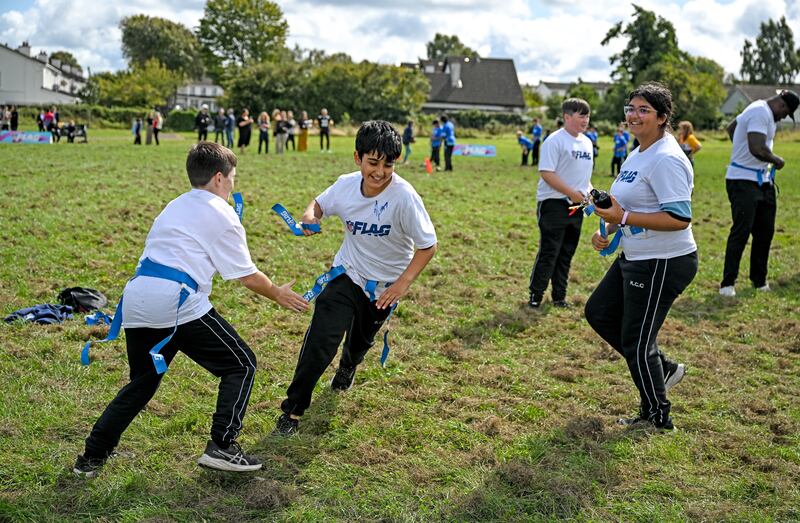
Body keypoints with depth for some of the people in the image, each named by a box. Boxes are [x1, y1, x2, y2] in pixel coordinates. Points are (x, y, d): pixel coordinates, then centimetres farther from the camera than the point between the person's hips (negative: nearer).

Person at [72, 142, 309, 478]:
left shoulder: (174, 207, 25)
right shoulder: (221, 215, 3)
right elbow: (247, 276, 4)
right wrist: (278, 295, 20)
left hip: (135, 300, 8)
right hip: (177, 302, -7)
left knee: (142, 382, 25)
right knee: (241, 365, 7)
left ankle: (92, 456, 25)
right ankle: (221, 447, 1)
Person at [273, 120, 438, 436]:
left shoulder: (404, 197, -28)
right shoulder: (346, 185, -16)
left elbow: (427, 245, -21)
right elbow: (320, 203, 6)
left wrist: (404, 282, -30)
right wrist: (310, 215, -17)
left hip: (384, 286, -1)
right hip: (347, 274, 1)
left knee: (360, 341, 23)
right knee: (322, 336, -17)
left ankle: (348, 368, 61)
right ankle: (293, 410, -6)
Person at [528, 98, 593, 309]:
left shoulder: (587, 142, 13)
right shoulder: (555, 141, -12)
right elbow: (546, 173, -19)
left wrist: (591, 192, 3)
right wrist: (573, 193, -19)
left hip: (576, 205, 8)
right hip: (554, 204, -8)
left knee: (566, 253, 12)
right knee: (549, 252, -5)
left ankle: (559, 296, 22)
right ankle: (536, 295, 6)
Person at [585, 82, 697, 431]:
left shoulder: (666, 159, -21)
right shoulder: (637, 155, 11)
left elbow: (680, 218, -28)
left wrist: (623, 217, -28)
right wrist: (607, 231, 8)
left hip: (663, 264, -11)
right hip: (634, 258, 11)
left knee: (636, 340, 0)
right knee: (598, 313, 19)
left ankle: (656, 417, 22)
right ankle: (663, 368, 30)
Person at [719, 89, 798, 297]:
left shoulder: (759, 109, 15)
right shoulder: (761, 114, -17)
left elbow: (731, 128, 29)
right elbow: (758, 149, -29)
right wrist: (777, 160, -12)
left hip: (763, 181, 11)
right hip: (743, 181, -11)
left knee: (765, 231, 12)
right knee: (741, 232, -9)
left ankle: (759, 279, 23)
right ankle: (728, 283, -1)